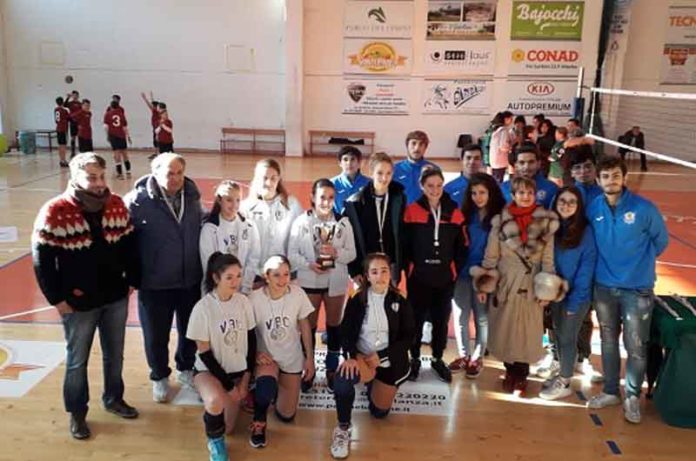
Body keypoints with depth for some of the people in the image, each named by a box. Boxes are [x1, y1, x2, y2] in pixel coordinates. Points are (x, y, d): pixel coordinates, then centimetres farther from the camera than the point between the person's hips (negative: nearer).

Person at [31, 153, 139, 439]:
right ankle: (76, 413, 32)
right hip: (78, 303, -4)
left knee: (114, 355, 19)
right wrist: (57, 299, -11)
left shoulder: (117, 206, -2)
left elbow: (129, 245, 7)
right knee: (77, 361, 13)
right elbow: (42, 260, -12)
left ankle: (113, 399, 41)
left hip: (116, 298, 4)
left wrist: (133, 280, 5)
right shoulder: (55, 212, -15)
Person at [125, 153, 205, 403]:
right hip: (155, 284, -3)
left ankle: (185, 369, 43)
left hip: (191, 281, 4)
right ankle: (160, 377, 36)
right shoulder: (138, 200, -15)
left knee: (190, 330, 19)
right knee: (156, 336, 13)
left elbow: (203, 228, 11)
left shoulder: (192, 196, 0)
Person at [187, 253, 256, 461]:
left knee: (227, 428, 4)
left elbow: (251, 340, 0)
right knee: (215, 401, -36)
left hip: (237, 369, 4)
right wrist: (229, 385, -14)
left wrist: (245, 380, -3)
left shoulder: (243, 301, -9)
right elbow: (204, 352, -15)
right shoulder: (203, 308, -20)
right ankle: (215, 442, -3)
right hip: (208, 369, -4)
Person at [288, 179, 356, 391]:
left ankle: (332, 369, 30)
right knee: (309, 326, 11)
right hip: (309, 281, -1)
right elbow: (292, 254, -7)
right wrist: (309, 264, -22)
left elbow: (351, 254, -2)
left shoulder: (343, 222, -4)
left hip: (336, 282, 2)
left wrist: (336, 253, -21)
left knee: (334, 325, 14)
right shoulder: (301, 221, -8)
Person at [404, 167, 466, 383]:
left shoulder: (454, 213, 4)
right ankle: (414, 359, 25)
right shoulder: (412, 211, -4)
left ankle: (437, 359, 30)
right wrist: (408, 268, -6)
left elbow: (462, 247, 8)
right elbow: (404, 245, -3)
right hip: (419, 277, -2)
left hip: (445, 278, 2)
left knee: (441, 320, 12)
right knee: (416, 319, 8)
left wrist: (455, 270, 1)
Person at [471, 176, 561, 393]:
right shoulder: (501, 220, -1)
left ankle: (521, 375, 23)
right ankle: (510, 371, 25)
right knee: (505, 329, 7)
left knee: (528, 330, 6)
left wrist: (547, 291, -3)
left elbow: (548, 257, 1)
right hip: (506, 282, 0)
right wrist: (484, 284, -1)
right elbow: (491, 255, 1)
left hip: (532, 284, 0)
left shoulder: (546, 221, 0)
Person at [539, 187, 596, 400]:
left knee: (567, 337, 4)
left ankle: (565, 383, 18)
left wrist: (575, 300, -15)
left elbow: (587, 267, -13)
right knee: (558, 334, 14)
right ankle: (563, 373, 31)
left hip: (576, 295, -5)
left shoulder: (586, 231, -12)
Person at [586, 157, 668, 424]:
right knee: (608, 342, 15)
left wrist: (641, 262, 7)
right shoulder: (593, 209, -5)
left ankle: (633, 397, 23)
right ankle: (611, 391, 31)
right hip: (604, 287, 3)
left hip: (637, 289, -3)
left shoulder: (644, 208, -13)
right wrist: (606, 262, 9)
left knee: (636, 346, 3)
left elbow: (661, 240, 2)